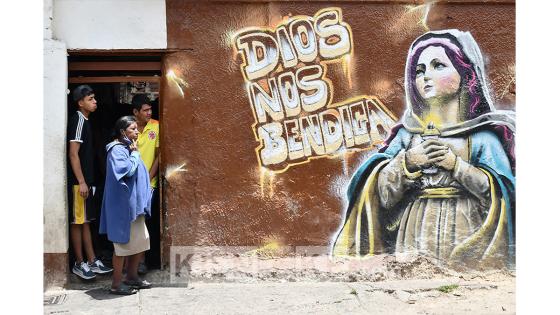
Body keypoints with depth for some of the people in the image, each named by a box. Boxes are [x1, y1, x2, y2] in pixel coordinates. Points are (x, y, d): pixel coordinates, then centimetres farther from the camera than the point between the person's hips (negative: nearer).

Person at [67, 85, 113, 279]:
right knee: (78, 221, 0)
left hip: (87, 180, 9)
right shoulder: (78, 120, -13)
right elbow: (73, 154, -18)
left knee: (85, 221, 12)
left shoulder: (85, 120, 14)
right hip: (78, 181, -9)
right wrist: (81, 182, -20)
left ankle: (92, 261, 19)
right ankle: (79, 264, 8)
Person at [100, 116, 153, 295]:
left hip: (135, 203, 9)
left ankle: (132, 276, 26)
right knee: (123, 243, -2)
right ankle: (117, 284, 8)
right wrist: (135, 153, -12)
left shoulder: (128, 148, 15)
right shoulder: (117, 149, -13)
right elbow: (128, 169, -25)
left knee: (141, 240, 13)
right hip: (123, 204, -9)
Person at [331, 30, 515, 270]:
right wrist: (407, 162, -10)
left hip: (464, 239, -1)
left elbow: (500, 193, -4)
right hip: (414, 236, 2)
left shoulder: (482, 135, 3)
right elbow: (384, 196, 4)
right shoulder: (406, 134, 9)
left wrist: (456, 164, -10)